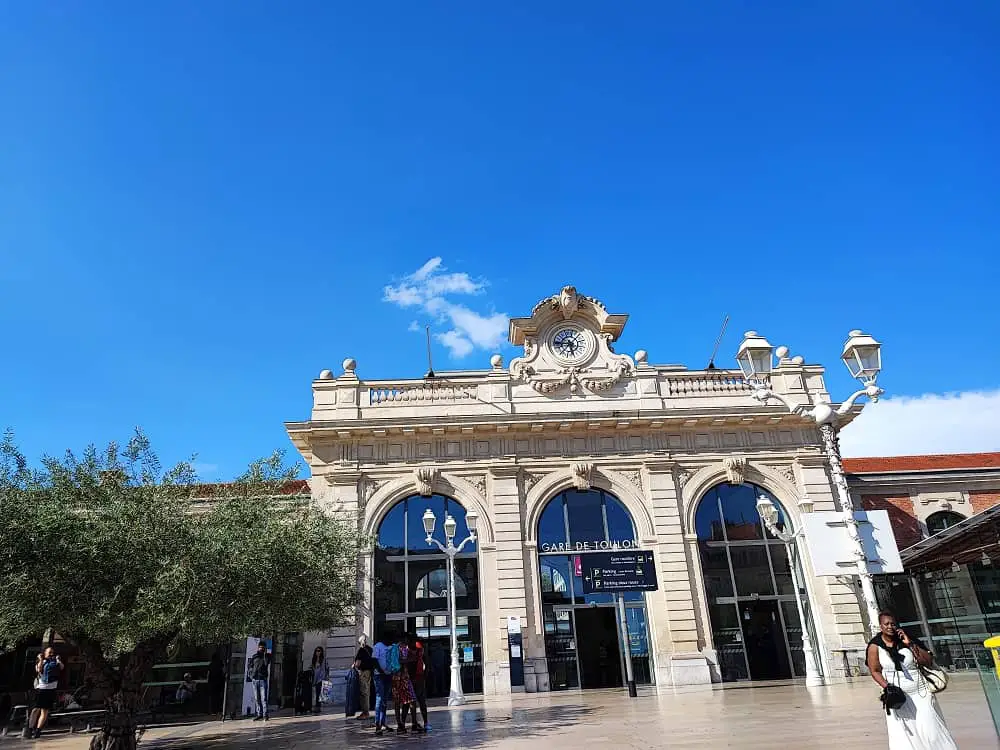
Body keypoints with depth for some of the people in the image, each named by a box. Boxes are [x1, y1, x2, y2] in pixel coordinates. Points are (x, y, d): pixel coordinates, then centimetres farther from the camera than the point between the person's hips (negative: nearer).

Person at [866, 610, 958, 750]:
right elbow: (875, 671, -2)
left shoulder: (906, 640, -3)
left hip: (920, 693, 1)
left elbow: (928, 661, -7)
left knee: (929, 729, 1)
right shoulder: (875, 646, -7)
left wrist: (910, 644, -15)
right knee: (902, 733, -3)